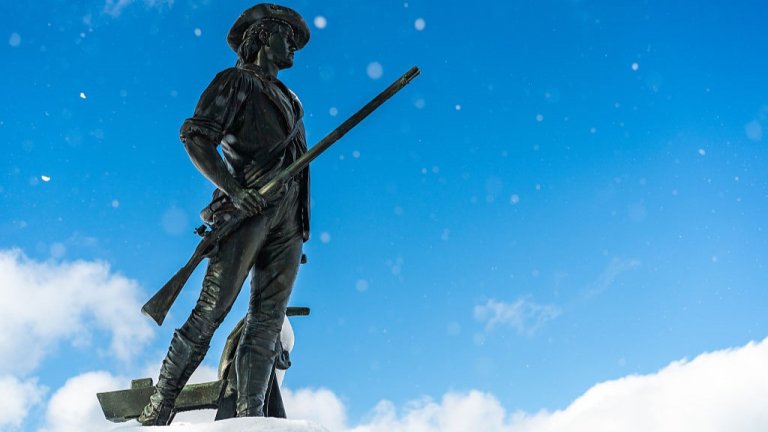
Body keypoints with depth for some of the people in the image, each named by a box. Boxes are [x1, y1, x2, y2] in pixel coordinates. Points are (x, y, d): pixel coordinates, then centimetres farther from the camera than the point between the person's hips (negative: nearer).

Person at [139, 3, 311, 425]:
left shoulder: (288, 99, 28)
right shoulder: (235, 82, 4)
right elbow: (196, 140, -9)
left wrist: (298, 235, 19)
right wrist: (235, 192, -20)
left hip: (288, 220, 8)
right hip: (248, 210, -7)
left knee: (267, 320, 0)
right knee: (211, 311, -12)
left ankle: (249, 417, -1)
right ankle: (156, 412, -7)